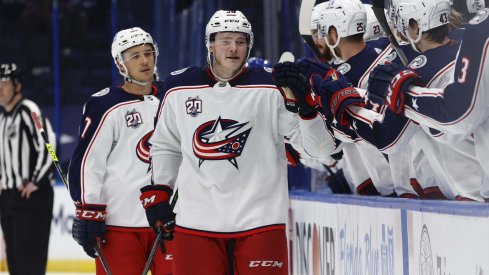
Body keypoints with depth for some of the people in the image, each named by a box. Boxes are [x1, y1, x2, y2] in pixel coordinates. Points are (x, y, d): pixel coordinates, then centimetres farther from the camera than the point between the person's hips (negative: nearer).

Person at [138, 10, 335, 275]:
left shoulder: (272, 88, -3)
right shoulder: (179, 89, 6)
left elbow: (320, 146, -7)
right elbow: (165, 146, 21)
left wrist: (305, 107, -23)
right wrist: (157, 193, 14)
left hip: (259, 222, -2)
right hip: (196, 221, 2)